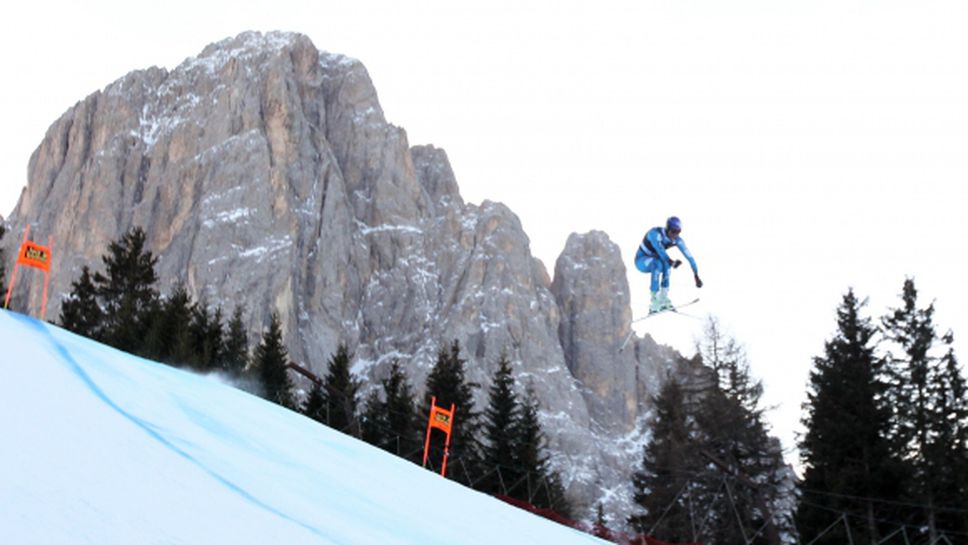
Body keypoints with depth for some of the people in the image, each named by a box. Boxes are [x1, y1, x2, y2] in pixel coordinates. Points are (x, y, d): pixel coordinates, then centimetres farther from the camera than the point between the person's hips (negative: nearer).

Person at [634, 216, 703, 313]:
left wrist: (696, 276, -23)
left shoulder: (677, 240, -14)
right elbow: (660, 250, -46)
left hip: (655, 261, 5)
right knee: (658, 263, -37)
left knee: (666, 261, -28)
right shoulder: (655, 233, -30)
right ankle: (654, 301, -37)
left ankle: (663, 297, -23)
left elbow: (689, 256, -16)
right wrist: (672, 262, -62)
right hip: (641, 260, -5)